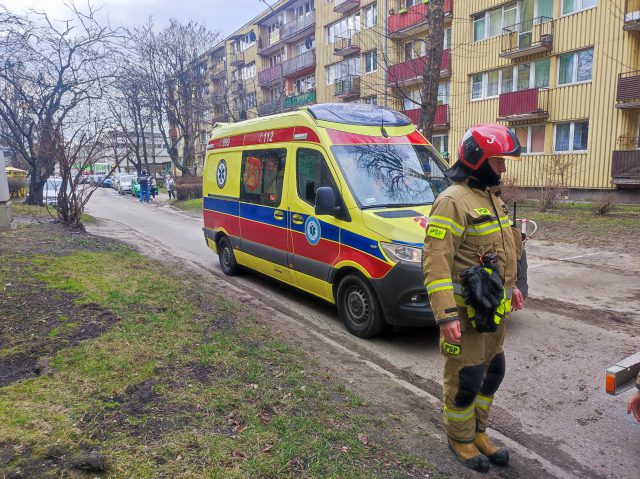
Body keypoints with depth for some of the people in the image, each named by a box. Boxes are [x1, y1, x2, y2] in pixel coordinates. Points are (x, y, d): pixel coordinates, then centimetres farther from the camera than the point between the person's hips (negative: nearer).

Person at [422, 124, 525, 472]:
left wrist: (510, 287, 25)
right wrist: (446, 314, -28)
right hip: (466, 311, -9)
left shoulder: (489, 197, 12)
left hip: (492, 308, 10)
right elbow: (435, 261, -25)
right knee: (465, 380, 5)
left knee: (491, 373, 20)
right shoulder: (453, 201, -20)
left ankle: (478, 433, 38)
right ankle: (461, 440, 28)